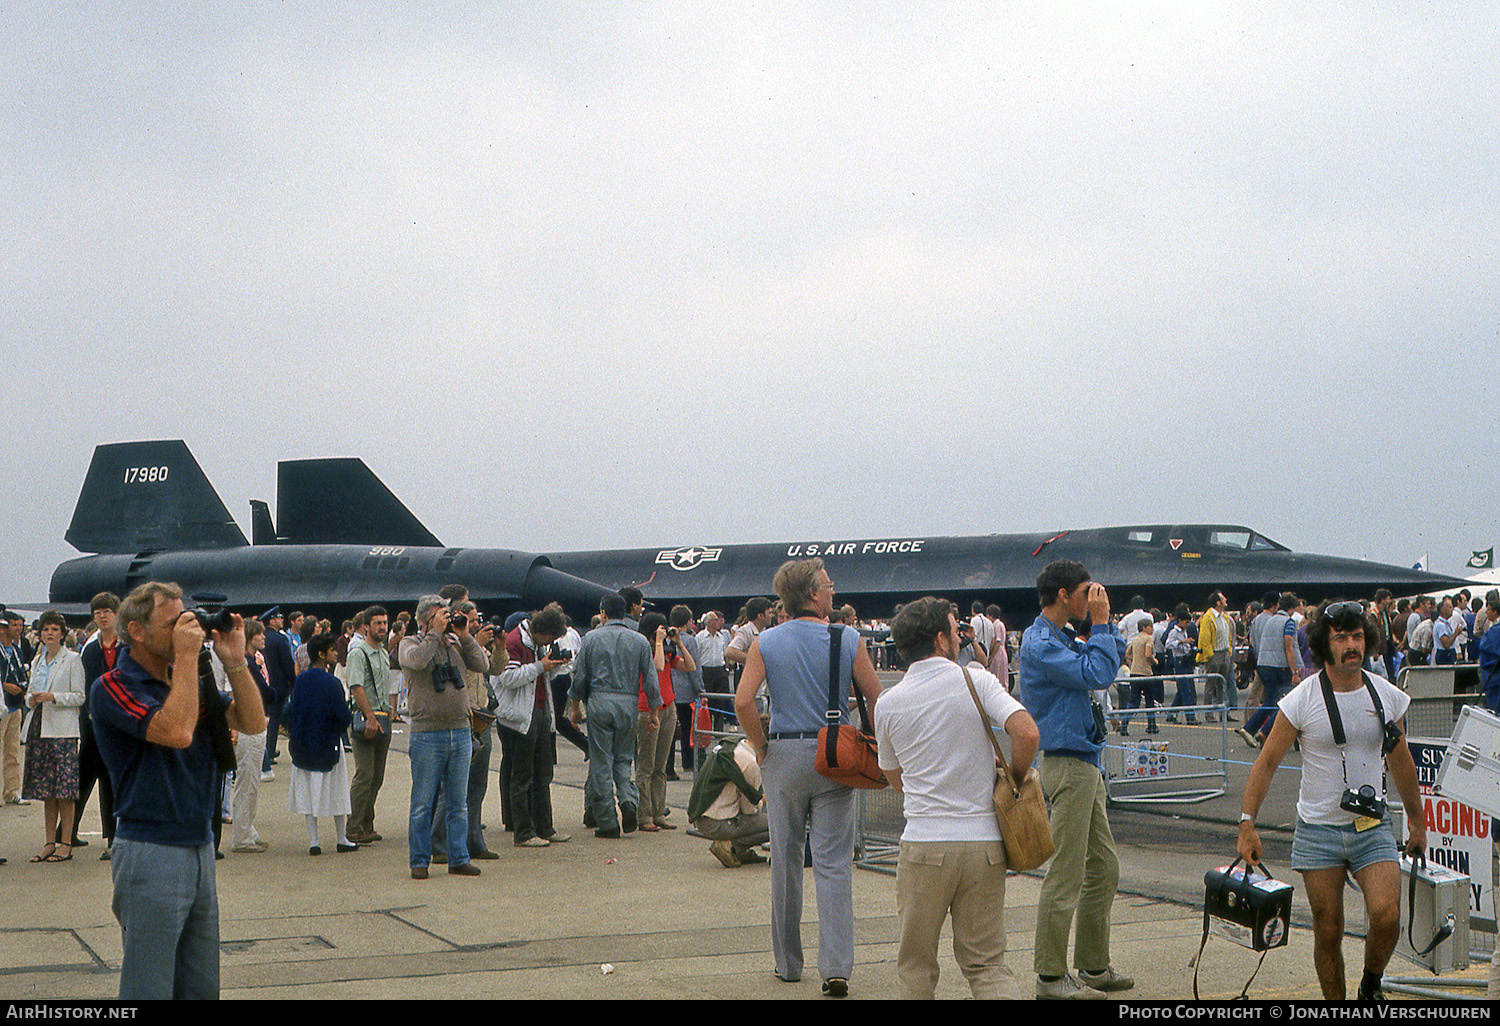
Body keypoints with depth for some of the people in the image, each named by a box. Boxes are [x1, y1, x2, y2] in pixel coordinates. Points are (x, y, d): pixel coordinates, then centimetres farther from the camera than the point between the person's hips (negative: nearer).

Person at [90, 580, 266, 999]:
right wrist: (187, 656, -18)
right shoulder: (114, 688, -11)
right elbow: (176, 731, -25)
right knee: (149, 989, -2)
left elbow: (253, 722, 7)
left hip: (200, 846, 8)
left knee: (202, 986, 12)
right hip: (149, 851, -8)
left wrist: (234, 660, -4)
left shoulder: (189, 683, 13)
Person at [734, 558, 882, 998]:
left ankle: (788, 962, 20)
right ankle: (836, 967, -7)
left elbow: (743, 702, -12)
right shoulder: (849, 640, -3)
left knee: (785, 860, 12)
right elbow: (877, 701, -2)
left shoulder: (765, 643, -1)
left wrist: (761, 747, 0)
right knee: (834, 863, 0)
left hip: (784, 756, 1)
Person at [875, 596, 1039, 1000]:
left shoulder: (888, 703, 4)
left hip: (924, 842, 0)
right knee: (985, 962, 8)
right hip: (985, 841, 0)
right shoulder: (977, 681, -3)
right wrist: (1015, 776, 3)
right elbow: (1027, 732, -17)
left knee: (915, 966, 12)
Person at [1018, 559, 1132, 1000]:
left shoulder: (1063, 637, 16)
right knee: (1066, 873, -7)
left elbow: (1114, 658, 22)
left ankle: (1094, 966, 24)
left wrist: (1103, 622, 10)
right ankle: (1051, 977, 0)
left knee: (1104, 868, 15)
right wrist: (1100, 622, -14)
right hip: (1067, 765, -10)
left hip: (1086, 764, 10)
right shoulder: (1040, 643, -15)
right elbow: (1097, 674, -23)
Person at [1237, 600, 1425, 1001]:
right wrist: (1247, 823, -9)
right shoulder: (1302, 700, -8)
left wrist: (1417, 822, 23)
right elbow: (1267, 762, -3)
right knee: (1328, 931, 1)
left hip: (1372, 827, 2)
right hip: (1318, 829, -1)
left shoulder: (1388, 697, 2)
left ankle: (1371, 986, 11)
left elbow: (1401, 762, 16)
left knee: (1386, 917, -16)